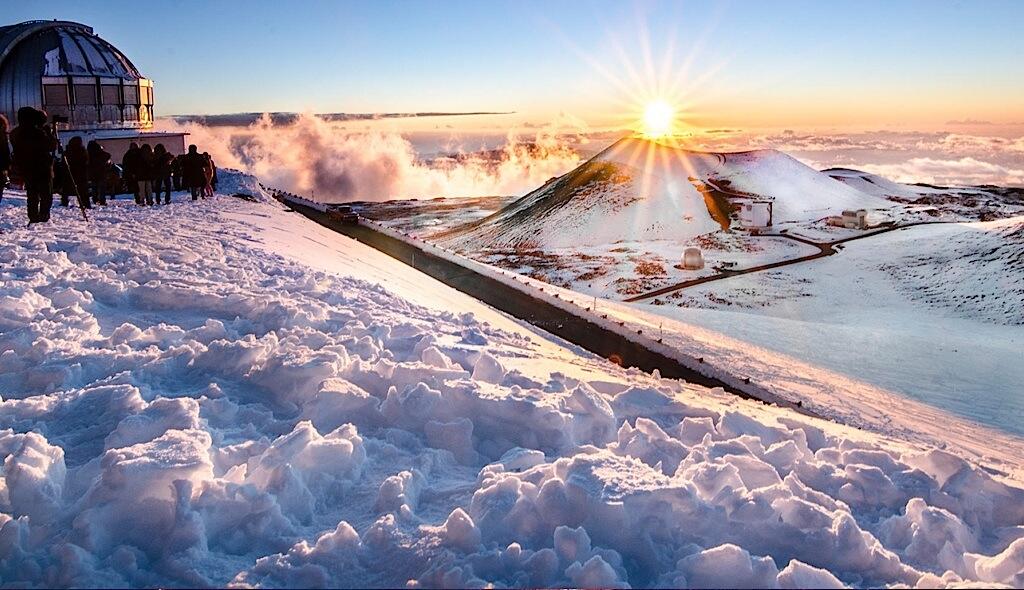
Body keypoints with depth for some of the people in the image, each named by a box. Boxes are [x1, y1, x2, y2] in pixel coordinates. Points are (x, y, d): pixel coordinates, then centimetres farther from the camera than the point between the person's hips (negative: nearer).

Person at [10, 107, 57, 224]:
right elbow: (52, 146, -12)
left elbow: (16, 150, 14)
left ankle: (33, 218, 11)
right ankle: (44, 217, -5)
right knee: (46, 194, 1)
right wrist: (50, 133, -1)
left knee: (31, 194, 13)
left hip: (24, 168, 6)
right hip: (42, 168, -6)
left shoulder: (15, 133, 6)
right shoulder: (38, 132, -18)